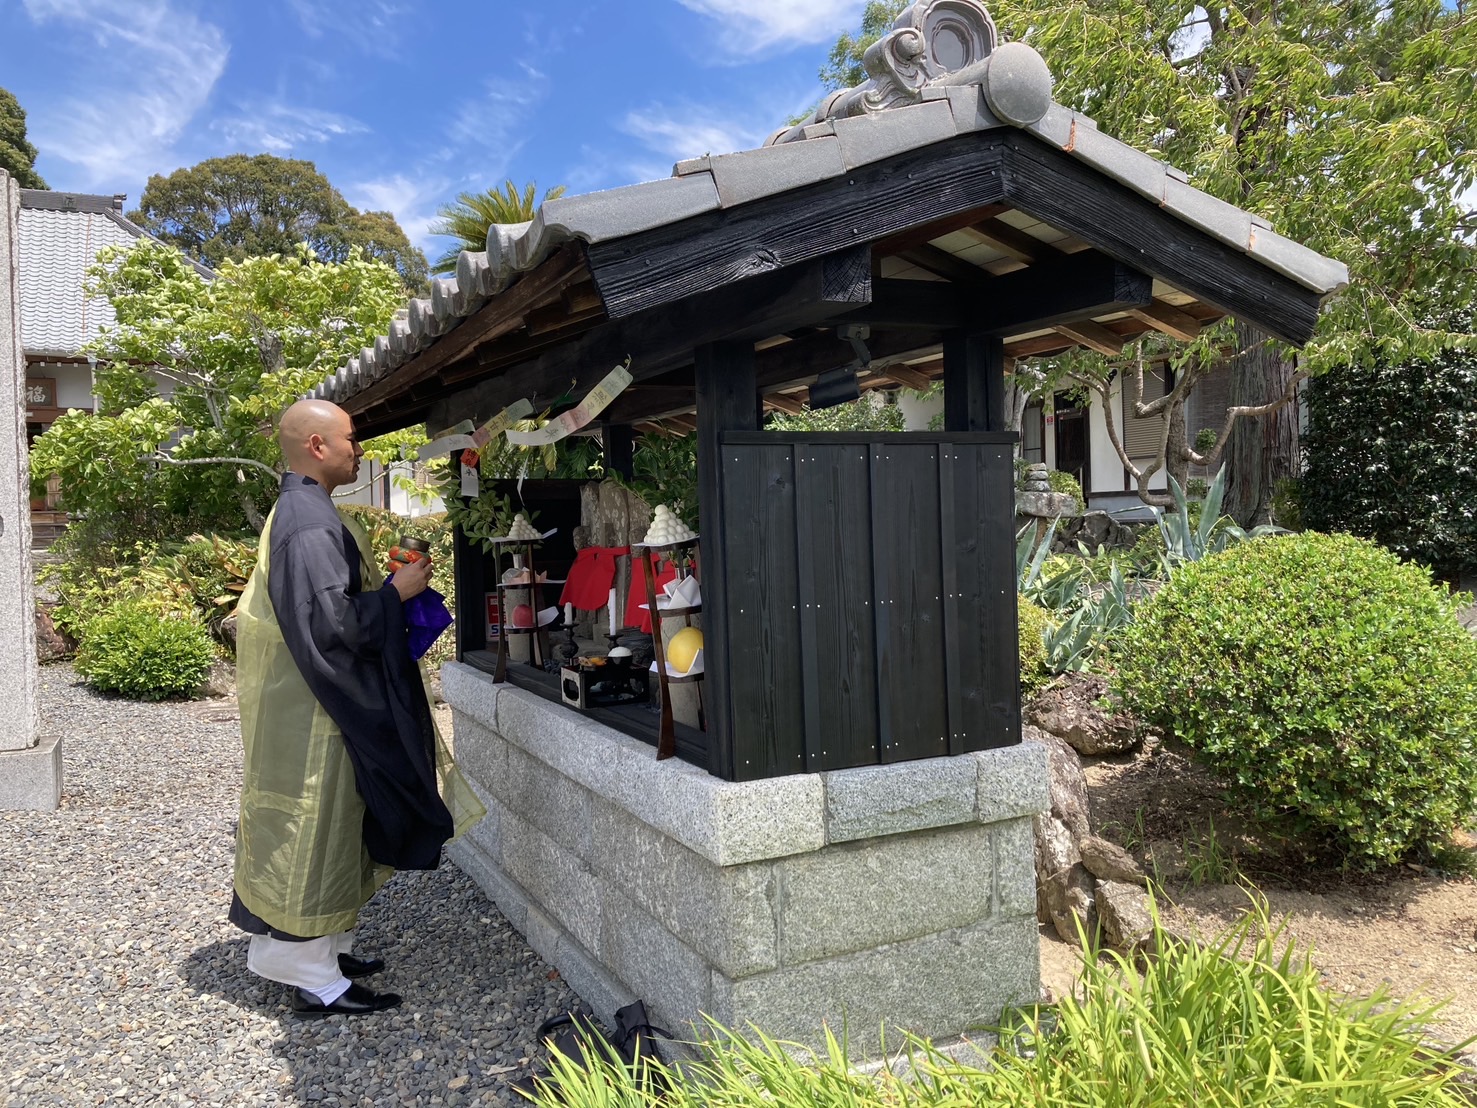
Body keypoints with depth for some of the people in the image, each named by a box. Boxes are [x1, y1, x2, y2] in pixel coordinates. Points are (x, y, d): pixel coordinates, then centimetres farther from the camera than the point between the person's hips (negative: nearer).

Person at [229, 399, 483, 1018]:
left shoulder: (299, 510, 12)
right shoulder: (311, 523, -22)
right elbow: (330, 621, -28)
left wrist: (382, 584, 13)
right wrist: (396, 591, -17)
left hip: (303, 704, 11)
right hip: (314, 712, -11)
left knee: (320, 831, 18)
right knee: (316, 831, -1)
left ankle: (322, 950, 31)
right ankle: (317, 981, 11)